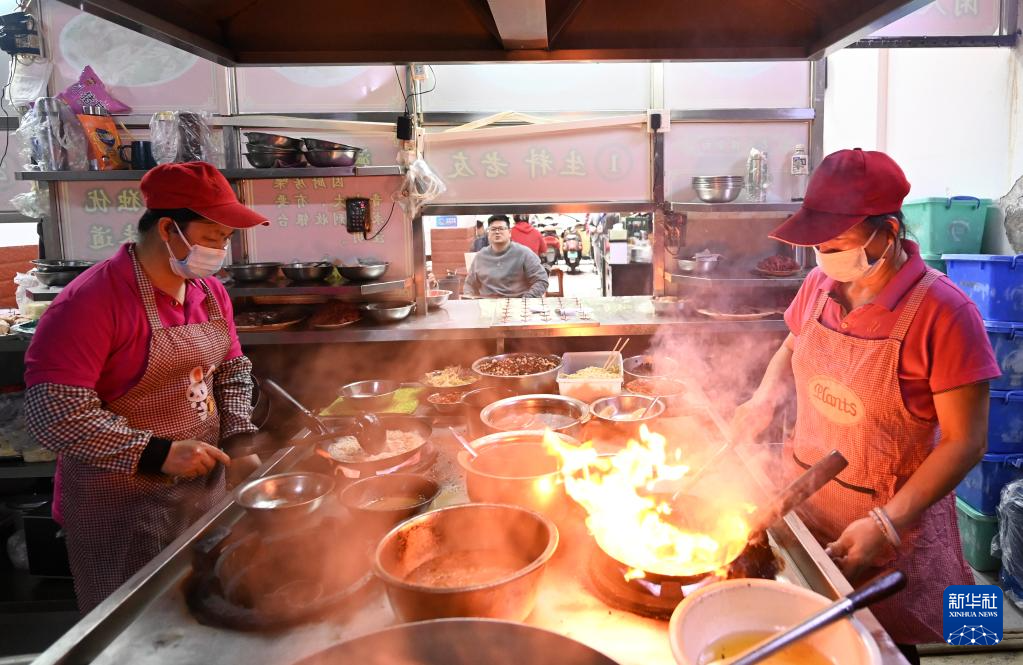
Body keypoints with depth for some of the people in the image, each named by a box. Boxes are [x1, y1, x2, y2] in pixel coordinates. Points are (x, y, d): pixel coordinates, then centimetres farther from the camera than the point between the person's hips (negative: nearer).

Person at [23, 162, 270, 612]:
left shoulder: (211, 292, 3)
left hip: (205, 487, 6)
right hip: (124, 508, -6)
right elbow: (53, 413, -23)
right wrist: (157, 453, -26)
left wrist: (239, 435, -4)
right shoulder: (91, 300, -20)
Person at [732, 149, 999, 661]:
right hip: (802, 501, 5)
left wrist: (888, 523, -23)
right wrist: (766, 398, -3)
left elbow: (965, 442, -17)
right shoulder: (818, 286, -4)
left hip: (885, 522, -4)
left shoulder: (944, 313, -21)